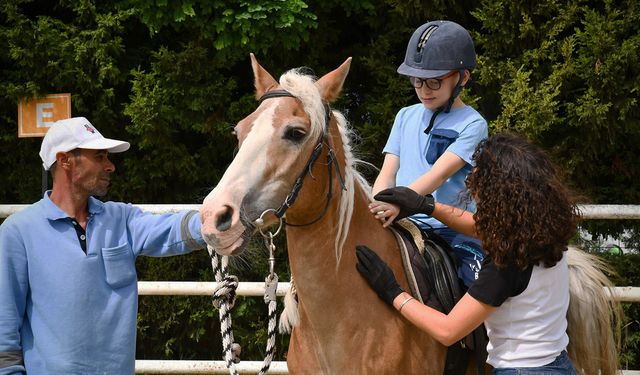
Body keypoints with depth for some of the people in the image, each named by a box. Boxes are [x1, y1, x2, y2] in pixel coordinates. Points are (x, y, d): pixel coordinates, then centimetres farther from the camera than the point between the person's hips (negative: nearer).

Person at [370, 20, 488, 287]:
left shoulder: (472, 124, -1)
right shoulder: (406, 117, 17)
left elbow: (441, 173, -15)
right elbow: (388, 172, 10)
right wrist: (378, 210, -12)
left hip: (454, 231, -4)